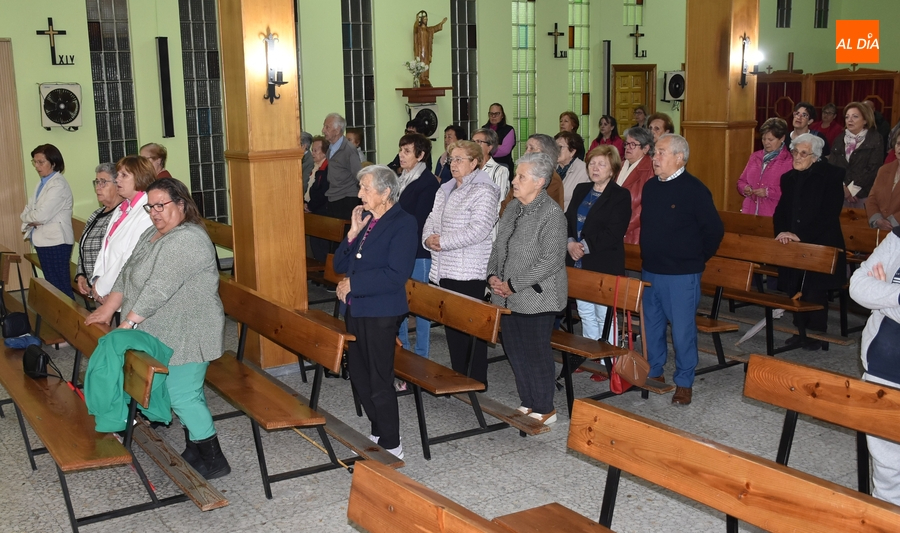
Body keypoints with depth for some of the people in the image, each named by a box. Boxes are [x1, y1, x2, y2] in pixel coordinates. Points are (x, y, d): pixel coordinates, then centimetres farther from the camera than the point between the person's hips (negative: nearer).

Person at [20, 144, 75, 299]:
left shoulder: (58, 185, -16)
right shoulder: (42, 183, 13)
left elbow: (41, 215, -21)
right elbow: (28, 209, 13)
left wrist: (26, 217, -1)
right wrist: (31, 221, -8)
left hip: (56, 241, -9)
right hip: (43, 240, 9)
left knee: (60, 285, -6)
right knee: (52, 285, 14)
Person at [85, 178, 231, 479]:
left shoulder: (187, 240, -21)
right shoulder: (153, 233, 12)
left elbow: (159, 288, -26)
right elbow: (128, 274, 13)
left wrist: (128, 322, -22)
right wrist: (108, 310, 4)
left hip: (186, 337, -9)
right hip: (165, 335, 9)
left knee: (182, 395, -6)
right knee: (186, 392, 15)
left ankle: (213, 462, 5)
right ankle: (194, 452, 27)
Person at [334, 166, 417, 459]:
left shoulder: (403, 223, -13)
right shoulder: (365, 219, 10)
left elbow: (396, 275, -22)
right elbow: (340, 265, 9)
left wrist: (353, 284, -17)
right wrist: (353, 233, -5)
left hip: (380, 313, -8)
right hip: (355, 309, 8)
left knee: (380, 383, 1)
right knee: (359, 377, 17)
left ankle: (390, 446, 17)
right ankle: (378, 433, 35)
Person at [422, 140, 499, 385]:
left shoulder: (483, 192, -10)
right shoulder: (445, 191, 17)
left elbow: (478, 230, -20)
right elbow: (432, 219, 16)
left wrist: (443, 241, -17)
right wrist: (428, 238, -7)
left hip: (470, 272, -8)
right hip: (445, 270, 8)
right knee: (451, 323, 13)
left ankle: (477, 380, 9)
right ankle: (458, 374, 25)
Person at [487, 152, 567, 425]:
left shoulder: (551, 213, -16)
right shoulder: (513, 208, 8)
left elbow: (551, 261, -21)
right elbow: (498, 245, 17)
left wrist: (513, 285, -18)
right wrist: (493, 275, -1)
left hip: (536, 298, -8)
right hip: (508, 297, 8)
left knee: (536, 353, 3)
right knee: (514, 350, 15)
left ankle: (544, 409, 19)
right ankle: (528, 403, 31)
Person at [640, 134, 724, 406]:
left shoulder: (694, 190, -14)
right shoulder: (650, 187, 7)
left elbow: (715, 230, -10)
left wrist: (697, 258, -2)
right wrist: (649, 255, 14)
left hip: (681, 275, -7)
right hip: (650, 271, 7)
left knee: (682, 330, 2)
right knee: (651, 325, 16)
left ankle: (684, 382, 15)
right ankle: (654, 372, 32)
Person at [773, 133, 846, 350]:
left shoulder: (831, 176, -7)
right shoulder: (788, 178, 11)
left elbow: (829, 214, -15)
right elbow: (780, 212, 10)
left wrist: (800, 235, -20)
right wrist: (782, 232, -11)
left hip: (820, 245, -5)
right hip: (793, 246, 5)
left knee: (814, 292, -4)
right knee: (794, 289, 4)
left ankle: (817, 335, 10)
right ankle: (800, 331, 18)